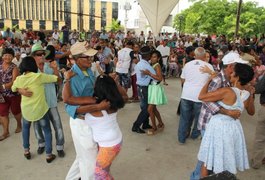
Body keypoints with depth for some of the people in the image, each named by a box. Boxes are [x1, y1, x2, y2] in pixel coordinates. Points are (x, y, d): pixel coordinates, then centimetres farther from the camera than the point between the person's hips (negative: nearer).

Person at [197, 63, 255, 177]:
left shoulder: (227, 91, -24)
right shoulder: (248, 94, -5)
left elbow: (201, 96, -21)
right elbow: (251, 112, 14)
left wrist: (209, 80, -9)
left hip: (218, 126, -6)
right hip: (234, 127, 6)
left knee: (208, 160, 14)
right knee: (228, 162, 24)